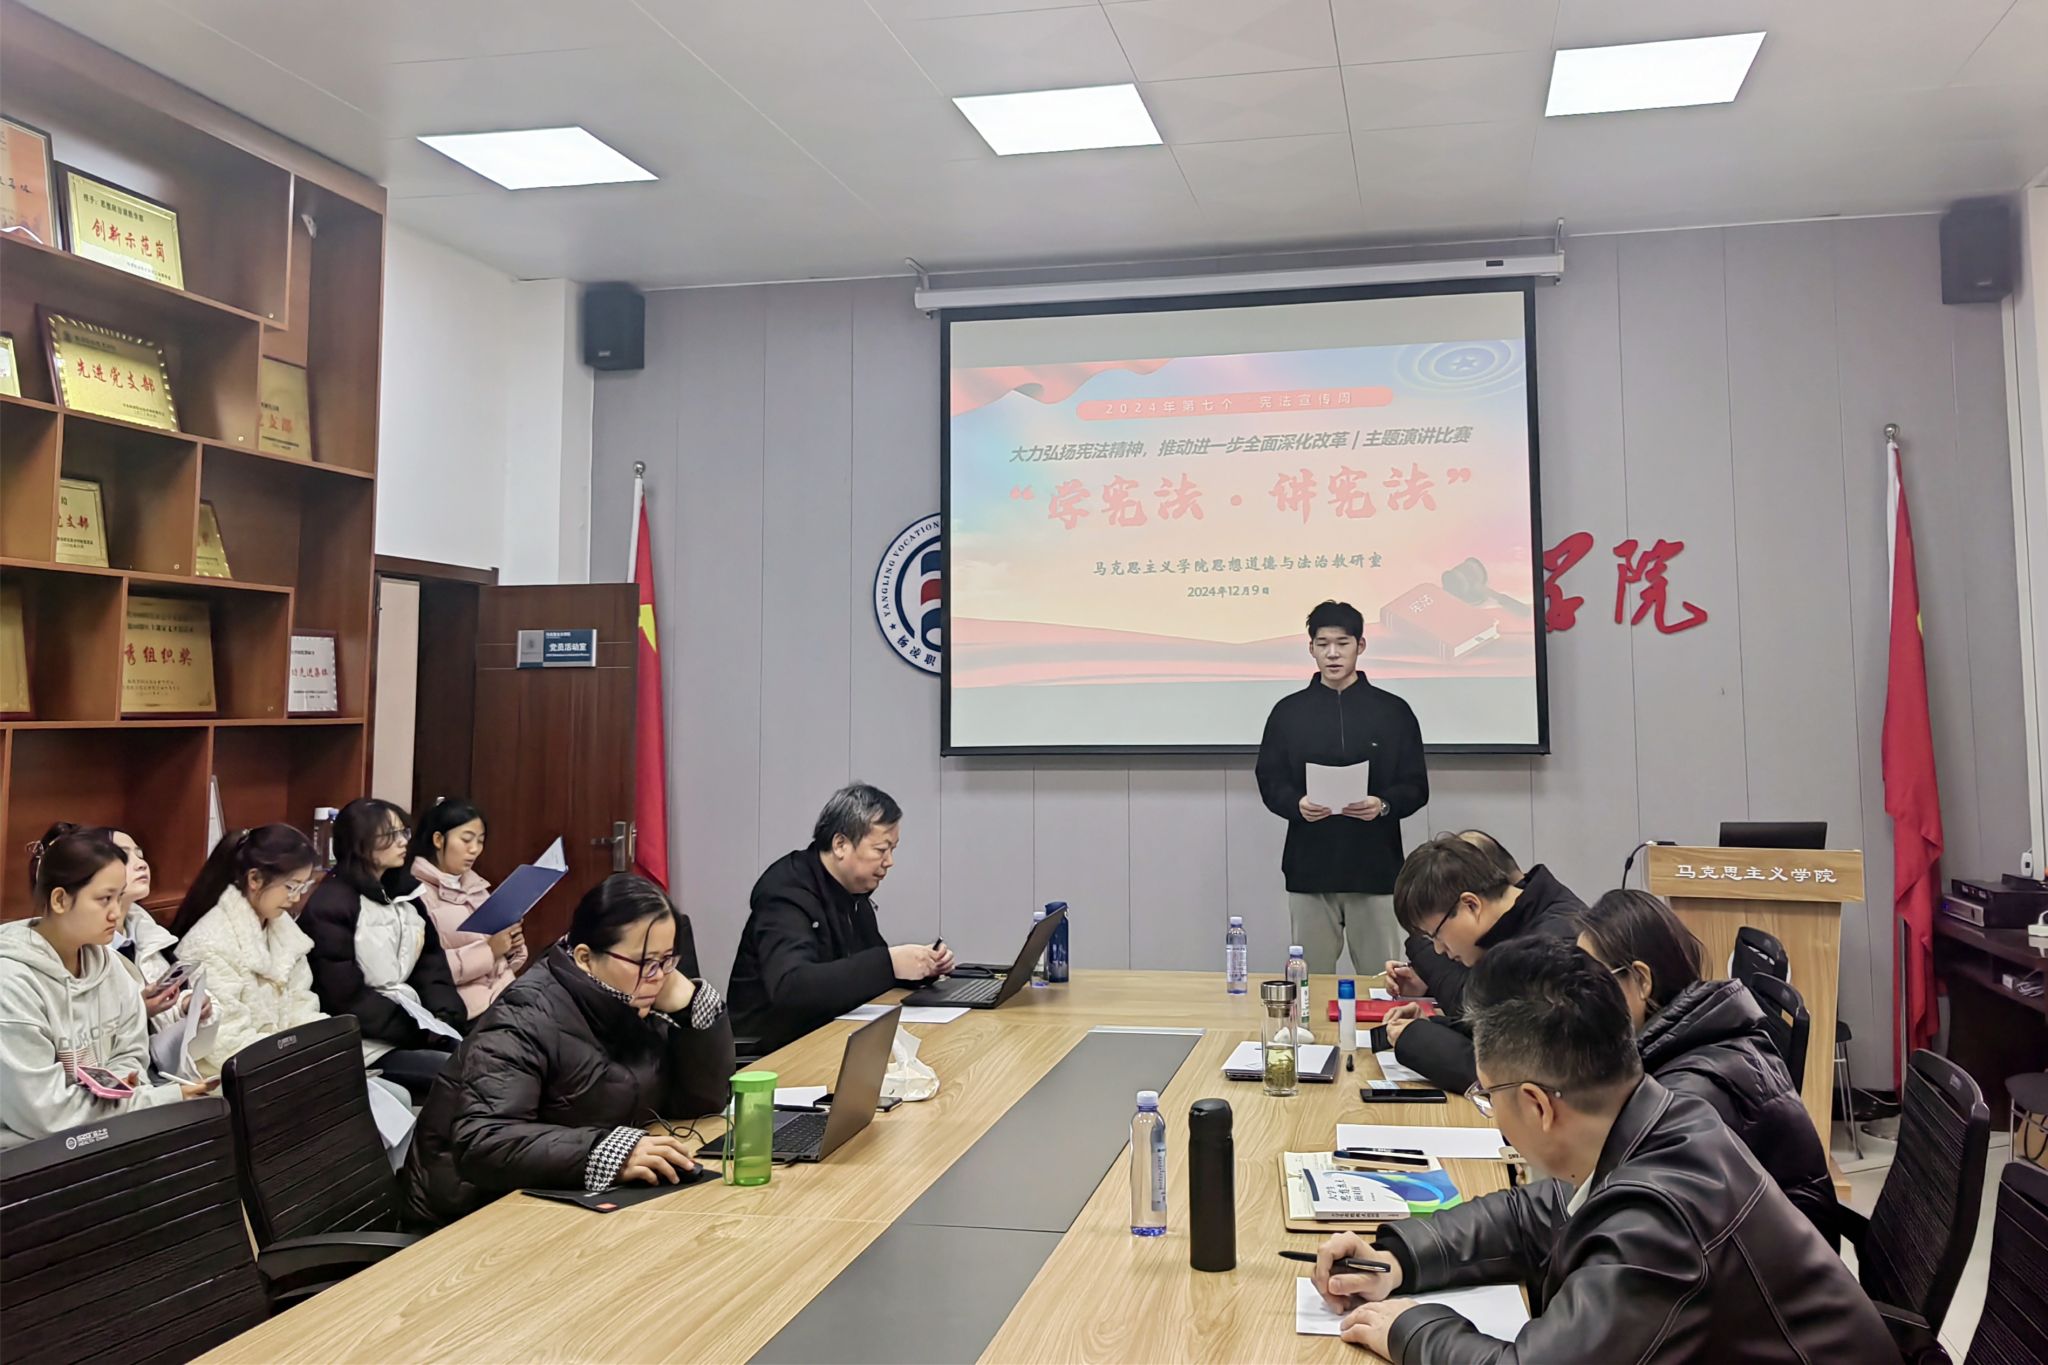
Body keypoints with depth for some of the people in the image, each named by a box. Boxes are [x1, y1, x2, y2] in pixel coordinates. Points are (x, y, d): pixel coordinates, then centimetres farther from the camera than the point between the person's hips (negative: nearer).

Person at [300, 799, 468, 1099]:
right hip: (366, 1040, -7)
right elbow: (345, 999, -14)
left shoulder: (403, 894, 15)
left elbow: (431, 963, 13)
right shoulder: (329, 907, -9)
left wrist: (447, 1018, -6)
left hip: (414, 1022, 7)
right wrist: (421, 1030, -16)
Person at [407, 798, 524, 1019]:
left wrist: (511, 947, 0)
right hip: (465, 1005, -7)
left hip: (505, 991, 7)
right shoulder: (415, 892, -5)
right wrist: (489, 951, -18)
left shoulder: (475, 885, 18)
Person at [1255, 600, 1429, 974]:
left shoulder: (1392, 710, 6)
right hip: (1309, 867, 1)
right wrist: (1296, 803, -15)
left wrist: (1384, 804, -17)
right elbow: (1270, 782, 7)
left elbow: (1416, 787, 4)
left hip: (1375, 866, -1)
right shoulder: (1288, 711, 9)